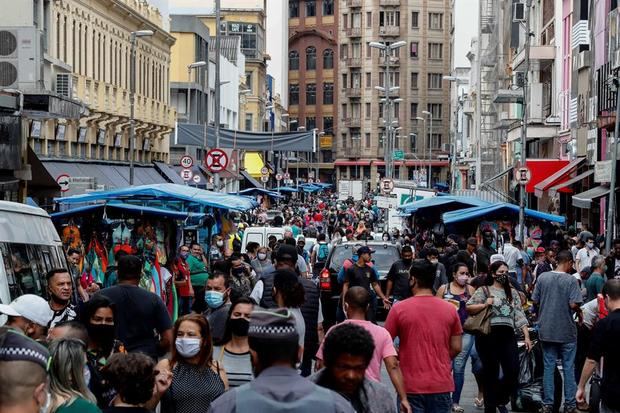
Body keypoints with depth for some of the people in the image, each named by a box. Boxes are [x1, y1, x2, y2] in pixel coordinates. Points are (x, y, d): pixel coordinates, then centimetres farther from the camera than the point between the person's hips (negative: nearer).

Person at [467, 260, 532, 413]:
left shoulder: (512, 292, 16)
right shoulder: (484, 290, 3)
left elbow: (519, 315, 11)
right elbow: (469, 308, -1)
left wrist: (527, 336, 4)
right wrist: (484, 305, -16)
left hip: (508, 336, 4)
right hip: (488, 336, -4)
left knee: (513, 372, -5)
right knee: (491, 373, 2)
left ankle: (501, 399, 19)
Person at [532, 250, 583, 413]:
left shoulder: (543, 277, -2)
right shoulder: (571, 280, -12)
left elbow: (535, 301, 2)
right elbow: (574, 304, -19)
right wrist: (580, 313, 1)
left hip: (546, 330, 3)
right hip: (566, 331, -3)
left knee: (548, 366, 9)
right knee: (569, 367, 7)